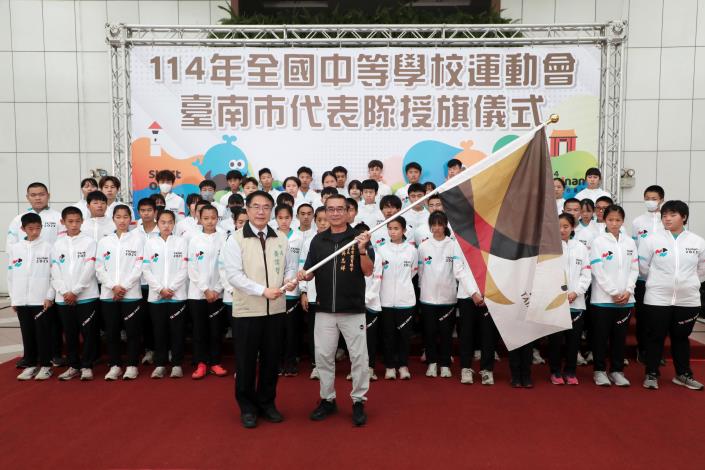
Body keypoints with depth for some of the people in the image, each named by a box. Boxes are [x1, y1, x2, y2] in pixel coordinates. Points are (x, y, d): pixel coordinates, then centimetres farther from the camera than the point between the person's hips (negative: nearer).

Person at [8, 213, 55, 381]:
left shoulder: (48, 247, -3)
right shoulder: (14, 248, 6)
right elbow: (11, 275, 9)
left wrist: (50, 296, -8)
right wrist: (13, 299, 6)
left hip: (42, 299, -3)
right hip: (21, 300, 3)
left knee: (43, 333, 3)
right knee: (27, 334, 11)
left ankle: (45, 365, 13)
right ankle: (30, 364, 21)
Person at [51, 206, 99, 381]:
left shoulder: (89, 242, -2)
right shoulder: (58, 244, 9)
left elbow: (89, 269, -9)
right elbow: (55, 271, 5)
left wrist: (75, 291, -11)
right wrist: (64, 292, -7)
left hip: (86, 296, -3)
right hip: (63, 298, 4)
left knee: (88, 332, 1)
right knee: (70, 333, 11)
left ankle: (87, 365, 11)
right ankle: (73, 365, 22)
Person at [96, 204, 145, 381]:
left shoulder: (138, 238, 2)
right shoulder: (104, 241, 11)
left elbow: (139, 266, -5)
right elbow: (99, 268, 5)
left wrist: (124, 287, -10)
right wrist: (113, 286, -8)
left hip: (131, 294, -3)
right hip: (108, 294, 3)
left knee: (132, 331, 0)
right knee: (111, 331, 6)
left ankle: (132, 366, 10)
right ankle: (114, 365, 17)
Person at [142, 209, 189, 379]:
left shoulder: (181, 242, 3)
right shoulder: (150, 243, 6)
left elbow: (184, 270, -1)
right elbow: (146, 270, 2)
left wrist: (171, 288, -10)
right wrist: (160, 289, -8)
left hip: (177, 295, -1)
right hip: (156, 295, 1)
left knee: (177, 331, 3)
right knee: (159, 331, 6)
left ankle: (177, 364, 12)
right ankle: (160, 364, 16)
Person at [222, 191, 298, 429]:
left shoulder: (281, 238, 7)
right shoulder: (236, 240, -5)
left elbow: (291, 265, 13)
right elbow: (234, 275, -14)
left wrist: (289, 279, -11)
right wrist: (263, 290, -22)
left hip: (276, 309, 4)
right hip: (247, 310, -3)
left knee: (272, 359, 13)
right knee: (246, 361, 7)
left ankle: (267, 402, 30)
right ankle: (247, 407, 24)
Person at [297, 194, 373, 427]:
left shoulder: (359, 237, -3)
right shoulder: (318, 240, 6)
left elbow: (368, 271, -10)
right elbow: (310, 272, 9)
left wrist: (362, 250, -27)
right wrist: (303, 275, -14)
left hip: (353, 309, -3)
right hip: (325, 310, 3)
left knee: (359, 357, 4)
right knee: (323, 356, 10)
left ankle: (358, 401, 20)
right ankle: (327, 399, 27)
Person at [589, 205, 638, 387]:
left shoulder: (630, 243, 10)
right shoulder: (598, 242, -3)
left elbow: (634, 269, 7)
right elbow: (598, 271, -8)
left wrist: (628, 291, -6)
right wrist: (614, 293, -12)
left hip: (625, 299, 3)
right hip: (603, 298, -3)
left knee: (619, 336, 10)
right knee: (601, 336, 3)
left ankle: (617, 370, 20)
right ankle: (599, 371, 13)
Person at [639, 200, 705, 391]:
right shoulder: (651, 239, -6)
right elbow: (643, 267, 1)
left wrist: (688, 283, 13)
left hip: (688, 300, 2)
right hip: (657, 299, -2)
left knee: (681, 338, 15)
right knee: (655, 337, 6)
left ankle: (683, 374, 30)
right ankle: (651, 374, 17)